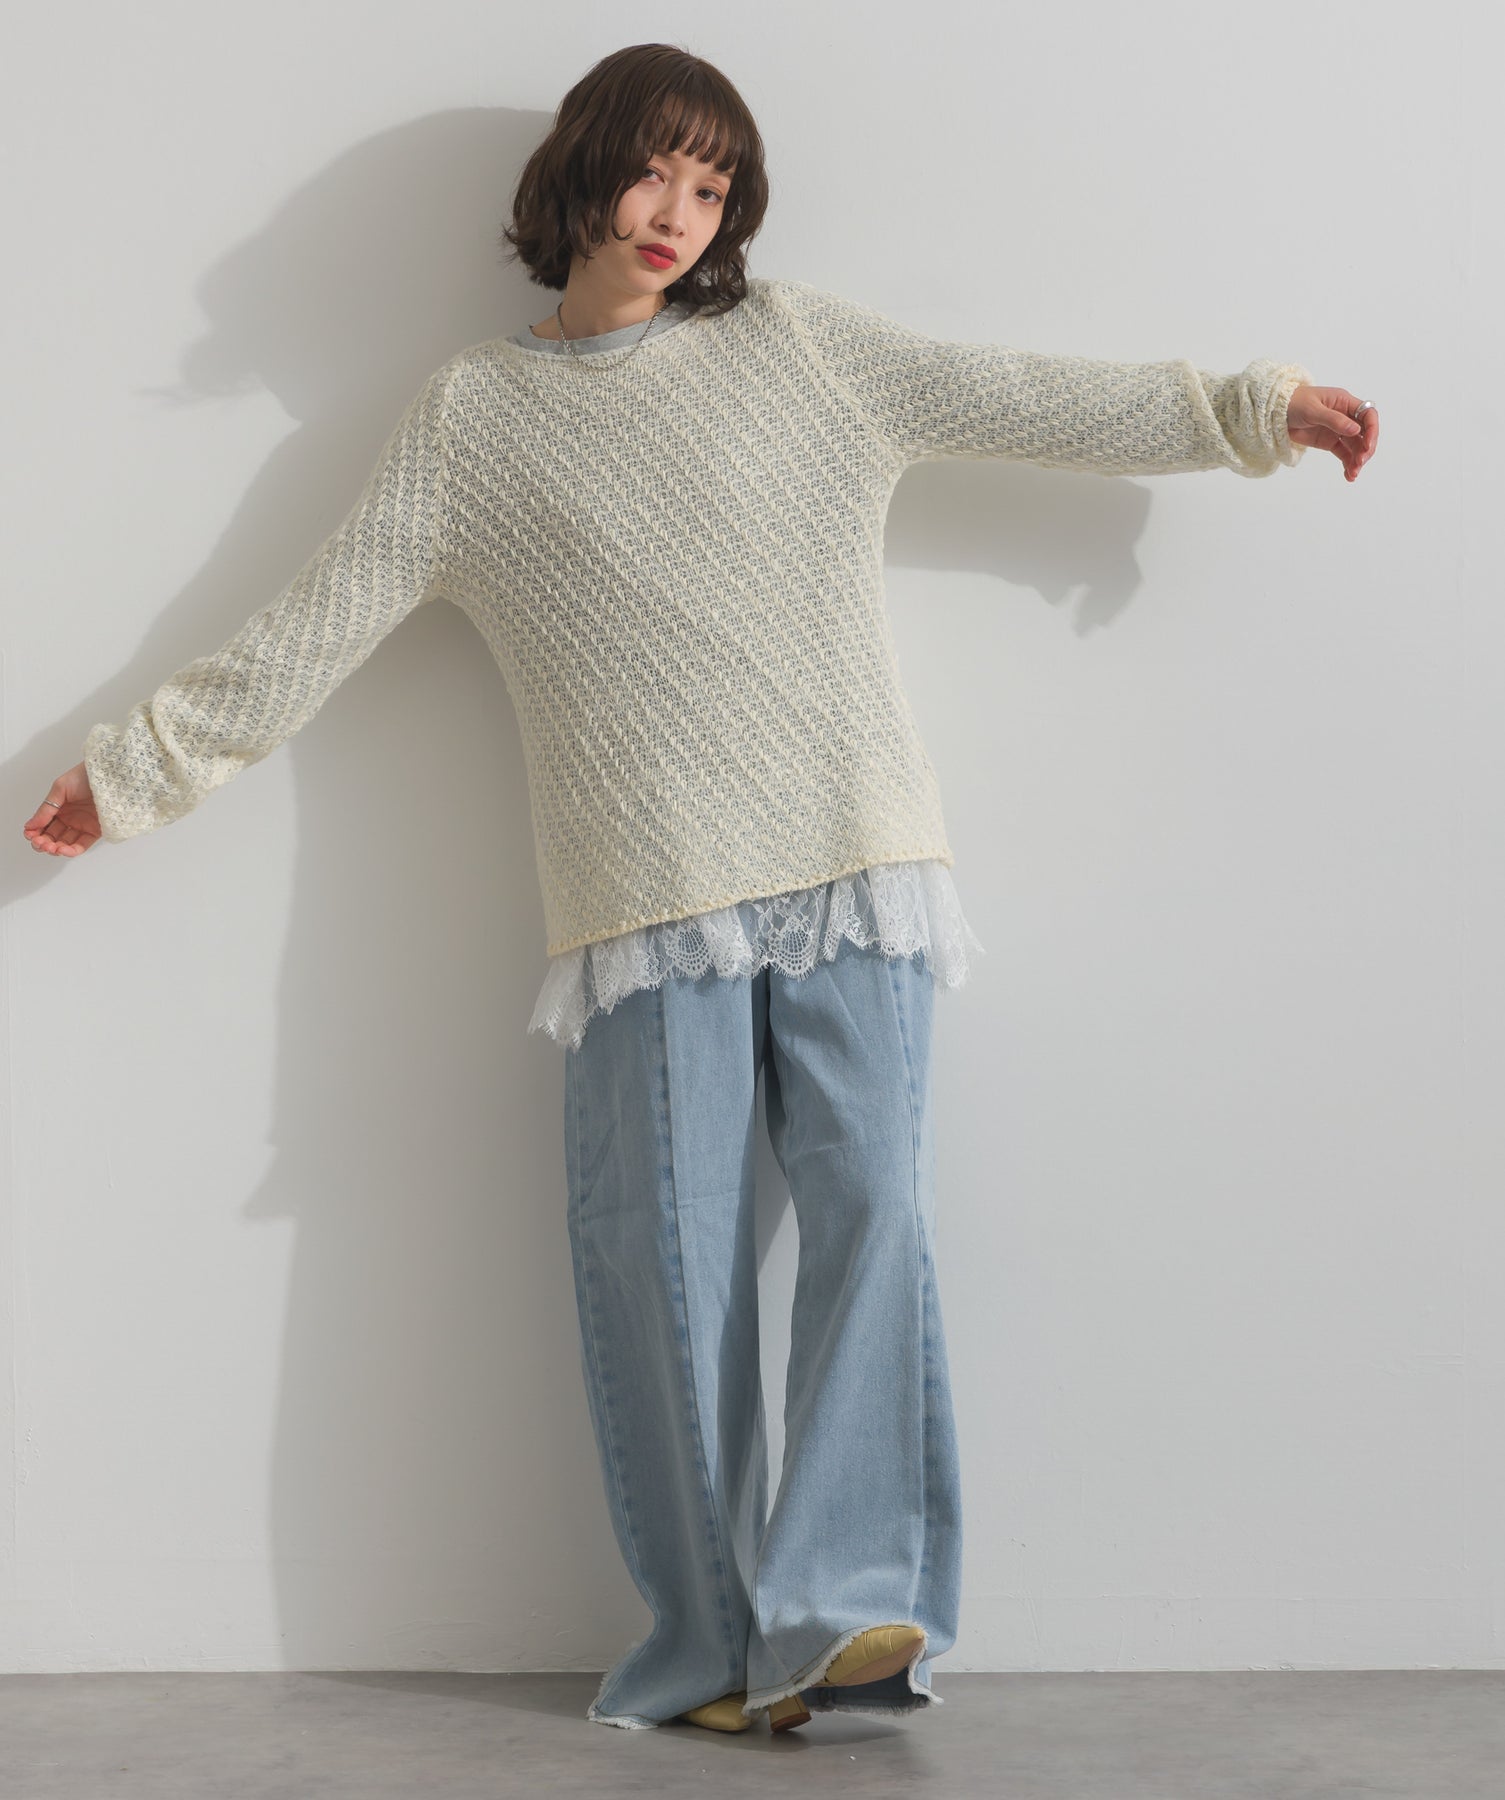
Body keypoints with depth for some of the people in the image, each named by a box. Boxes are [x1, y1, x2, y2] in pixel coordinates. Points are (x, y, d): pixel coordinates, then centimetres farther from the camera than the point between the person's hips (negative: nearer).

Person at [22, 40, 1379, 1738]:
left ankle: (844, 1597, -12)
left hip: (854, 856, 1)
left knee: (870, 1206, -11)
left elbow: (1025, 399, 16)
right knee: (666, 1247, -7)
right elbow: (316, 621, 12)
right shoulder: (473, 415, 13)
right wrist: (138, 767, 10)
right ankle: (718, 1638, -2)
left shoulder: (800, 342, 15)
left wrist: (1248, 406, 15)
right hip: (649, 895, -1)